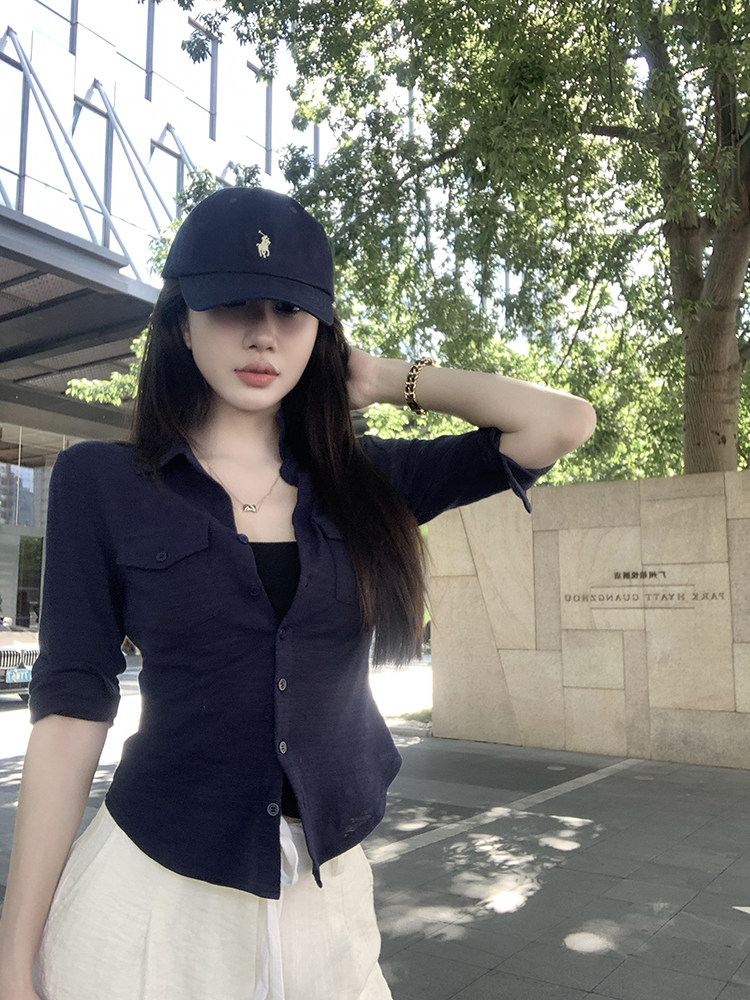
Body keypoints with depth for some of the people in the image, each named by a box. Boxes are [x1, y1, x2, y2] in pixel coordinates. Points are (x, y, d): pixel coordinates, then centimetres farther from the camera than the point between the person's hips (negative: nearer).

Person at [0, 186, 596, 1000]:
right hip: (153, 886, -2)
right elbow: (71, 713, -7)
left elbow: (563, 422, -4)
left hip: (328, 892, 3)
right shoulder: (100, 483, -7)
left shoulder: (363, 483, -1)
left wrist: (388, 380, 0)